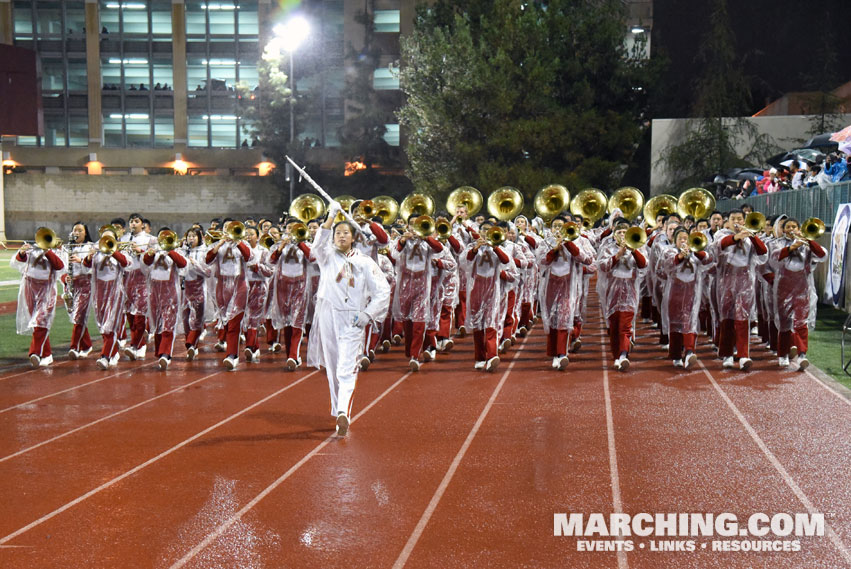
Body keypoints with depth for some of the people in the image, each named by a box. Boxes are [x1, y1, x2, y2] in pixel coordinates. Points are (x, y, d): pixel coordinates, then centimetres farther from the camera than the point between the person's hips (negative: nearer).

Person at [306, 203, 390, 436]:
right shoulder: (328, 256, 6)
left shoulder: (365, 262, 4)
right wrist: (331, 217, -28)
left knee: (347, 370, -14)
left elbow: (383, 290, 4)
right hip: (328, 317, 2)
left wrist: (368, 314, -7)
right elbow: (319, 244, -17)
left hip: (352, 321, -2)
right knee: (332, 369, 10)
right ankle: (338, 411, 22)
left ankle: (343, 413, -25)